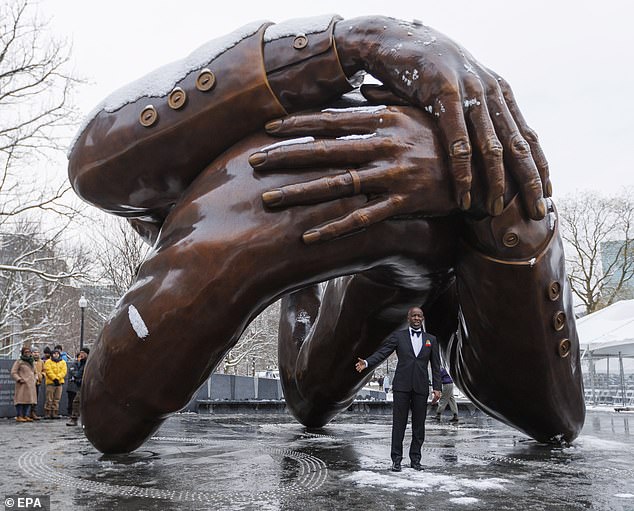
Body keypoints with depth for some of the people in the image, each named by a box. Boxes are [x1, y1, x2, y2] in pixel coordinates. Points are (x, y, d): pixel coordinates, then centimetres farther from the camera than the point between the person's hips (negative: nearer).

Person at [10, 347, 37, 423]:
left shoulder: (31, 362, 21)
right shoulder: (19, 362, -1)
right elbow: (13, 373, -8)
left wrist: (34, 379, 17)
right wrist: (19, 379, -19)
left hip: (30, 385, 7)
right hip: (22, 384, -7)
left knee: (29, 400, 5)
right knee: (21, 400, -8)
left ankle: (26, 416, 8)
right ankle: (19, 416, -5)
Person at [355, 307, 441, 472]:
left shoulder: (431, 339, 12)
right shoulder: (398, 336, 5)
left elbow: (436, 366, 10)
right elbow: (381, 353, -3)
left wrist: (436, 387, 2)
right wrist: (367, 362, -21)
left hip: (421, 387, 2)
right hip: (402, 386, -2)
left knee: (419, 425, 6)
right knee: (399, 423, -1)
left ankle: (415, 459, 16)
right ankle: (396, 459, 6)